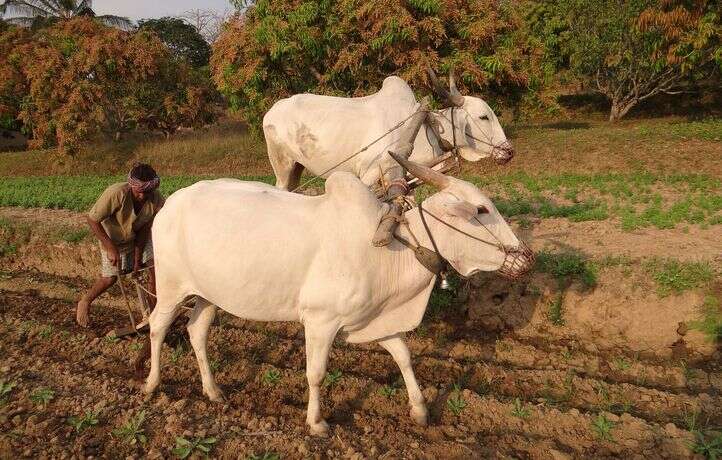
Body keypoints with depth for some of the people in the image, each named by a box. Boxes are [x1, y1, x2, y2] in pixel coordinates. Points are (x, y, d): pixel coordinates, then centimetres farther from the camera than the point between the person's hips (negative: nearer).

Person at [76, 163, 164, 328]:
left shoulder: (156, 200, -28)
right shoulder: (116, 193, -38)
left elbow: (144, 229, -18)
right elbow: (92, 219, -27)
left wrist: (138, 258, -19)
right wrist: (111, 247, -30)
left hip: (139, 236, 3)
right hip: (112, 237, -3)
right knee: (109, 277, -3)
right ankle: (84, 303, 28)